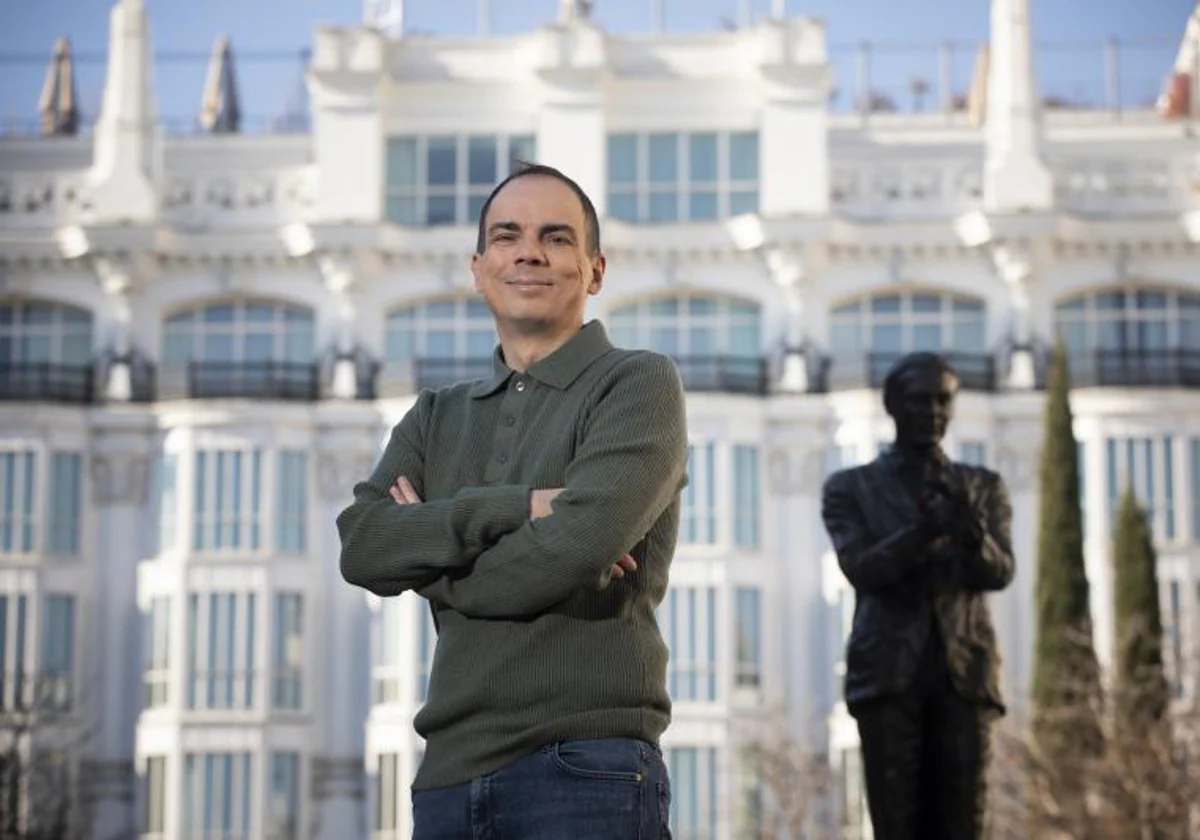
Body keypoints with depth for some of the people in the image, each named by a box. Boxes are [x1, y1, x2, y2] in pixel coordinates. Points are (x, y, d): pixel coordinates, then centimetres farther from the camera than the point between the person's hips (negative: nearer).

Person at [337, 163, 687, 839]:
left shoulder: (640, 384, 1)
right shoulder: (438, 417, 17)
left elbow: (578, 547, -15)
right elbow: (359, 546, 0)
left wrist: (431, 550, 0)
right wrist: (515, 507, -13)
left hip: (585, 772, -5)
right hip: (451, 775, 5)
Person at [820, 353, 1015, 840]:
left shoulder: (984, 488, 15)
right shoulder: (850, 488, 10)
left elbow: (999, 572, -1)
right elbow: (861, 569, -7)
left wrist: (971, 531, -24)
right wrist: (924, 531, -24)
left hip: (964, 674, 1)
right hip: (887, 674, -1)